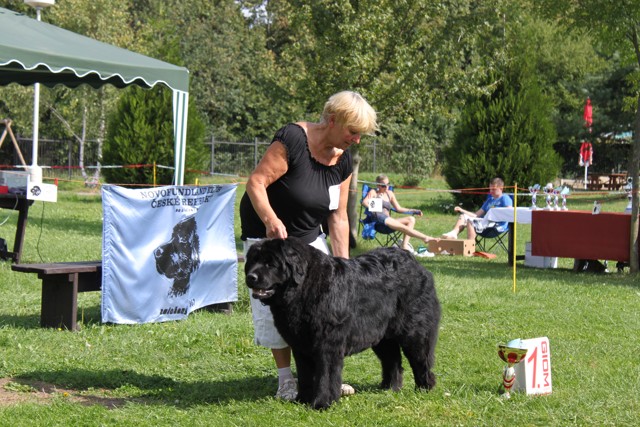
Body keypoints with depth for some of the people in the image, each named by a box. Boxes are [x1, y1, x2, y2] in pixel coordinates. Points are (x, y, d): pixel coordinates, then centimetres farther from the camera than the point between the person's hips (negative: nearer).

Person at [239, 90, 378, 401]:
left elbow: (338, 216, -1)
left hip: (309, 237, 7)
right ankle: (286, 382, 1)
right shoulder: (293, 140, -24)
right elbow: (256, 182, -25)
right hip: (269, 235, -6)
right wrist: (271, 220, -40)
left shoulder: (343, 160, -2)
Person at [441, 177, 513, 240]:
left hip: (497, 225, -9)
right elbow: (477, 214, 25)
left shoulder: (505, 198, 2)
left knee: (471, 221, -29)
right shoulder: (489, 200, 28)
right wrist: (462, 211, 16)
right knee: (463, 216, 2)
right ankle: (454, 233, -24)